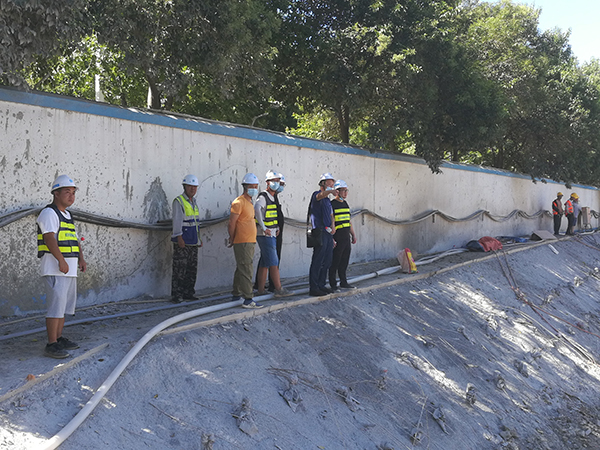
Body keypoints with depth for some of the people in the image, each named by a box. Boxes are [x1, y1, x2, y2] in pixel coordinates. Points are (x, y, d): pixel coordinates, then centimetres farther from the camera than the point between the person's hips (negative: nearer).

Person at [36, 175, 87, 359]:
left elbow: (75, 239, 19)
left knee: (64, 305, 14)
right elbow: (50, 237, -23)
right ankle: (51, 345, -8)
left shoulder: (66, 215, 19)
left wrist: (81, 259, 4)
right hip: (54, 268, -9)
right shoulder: (49, 213, -10)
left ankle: (59, 339, 23)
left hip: (69, 270, 9)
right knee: (57, 305, -11)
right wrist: (61, 260, -33)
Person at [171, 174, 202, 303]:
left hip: (193, 242, 8)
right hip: (182, 242, -8)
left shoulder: (193, 202, 17)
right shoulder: (178, 201, -7)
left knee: (192, 268, 9)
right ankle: (176, 295, -5)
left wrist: (199, 238, 21)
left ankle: (188, 292, 17)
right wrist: (179, 238, -21)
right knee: (179, 269, -8)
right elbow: (177, 220, -14)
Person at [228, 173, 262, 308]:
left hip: (250, 242, 9)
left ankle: (236, 295, 24)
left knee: (241, 269, 15)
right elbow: (231, 223, -15)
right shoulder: (239, 202, -12)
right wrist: (232, 239, -6)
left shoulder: (249, 202, 18)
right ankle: (248, 300, -12)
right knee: (246, 270, -11)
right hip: (242, 242, -9)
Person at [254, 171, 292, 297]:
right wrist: (264, 228, -28)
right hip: (265, 235, -9)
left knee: (265, 263, 9)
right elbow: (257, 209, -29)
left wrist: (277, 228, 16)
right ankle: (279, 290, -6)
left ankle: (260, 290, 13)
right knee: (274, 263, -8)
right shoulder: (263, 196, -11)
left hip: (271, 235, 9)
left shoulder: (273, 197, 18)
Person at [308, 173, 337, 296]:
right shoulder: (316, 195, -5)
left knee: (327, 261, 12)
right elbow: (321, 195, -29)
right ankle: (313, 288, -8)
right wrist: (331, 191, -51)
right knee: (317, 261, -10)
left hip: (328, 232, 9)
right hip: (319, 232, -9)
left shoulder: (328, 200, 22)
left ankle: (321, 285, 20)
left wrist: (333, 225, 1)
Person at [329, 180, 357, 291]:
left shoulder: (345, 204, 15)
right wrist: (332, 239, -20)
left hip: (346, 238, 8)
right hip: (337, 239, -8)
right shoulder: (332, 204, -11)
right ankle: (333, 284, 6)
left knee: (344, 261, 13)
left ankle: (343, 282, 23)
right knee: (335, 262, -2)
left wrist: (353, 234, 20)